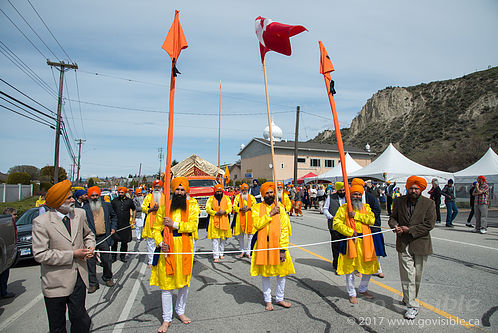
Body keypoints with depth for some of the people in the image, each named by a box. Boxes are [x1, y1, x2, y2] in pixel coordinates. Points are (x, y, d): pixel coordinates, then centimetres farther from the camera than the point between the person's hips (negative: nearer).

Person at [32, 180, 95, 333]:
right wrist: (72, 254, -18)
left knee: (80, 319, 12)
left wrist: (90, 247, -4)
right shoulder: (41, 222, -15)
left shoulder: (79, 214, 0)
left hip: (79, 278, 3)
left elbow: (88, 234, 17)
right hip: (56, 283, -3)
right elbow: (40, 255, -17)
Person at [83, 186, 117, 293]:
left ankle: (107, 278, 30)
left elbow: (114, 216, 21)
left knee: (107, 260, 9)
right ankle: (93, 283, 17)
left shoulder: (107, 205, 6)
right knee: (91, 262, 3)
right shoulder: (85, 209, 0)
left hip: (104, 238, 1)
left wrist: (113, 227, 10)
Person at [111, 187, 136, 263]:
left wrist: (133, 218, 7)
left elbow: (134, 210, 17)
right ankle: (113, 256, 13)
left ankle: (123, 256, 20)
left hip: (126, 225, 0)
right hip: (115, 224, 0)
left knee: (125, 241, 7)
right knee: (114, 241, 0)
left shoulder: (129, 201, 5)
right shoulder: (114, 201, 6)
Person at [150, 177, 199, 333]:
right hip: (168, 249, 0)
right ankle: (167, 319, 21)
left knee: (184, 281, 15)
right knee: (166, 284, 4)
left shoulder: (192, 205, 0)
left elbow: (193, 225, -12)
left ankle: (180, 311, 37)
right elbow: (156, 228, 3)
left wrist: (174, 224, -20)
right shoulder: (164, 206, 1)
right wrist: (160, 243, -12)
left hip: (185, 248, 1)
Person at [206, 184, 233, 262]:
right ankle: (216, 256, -4)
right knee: (215, 239, -6)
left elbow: (230, 208, 5)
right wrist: (216, 213, -16)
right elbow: (208, 209, -3)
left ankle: (221, 254, 25)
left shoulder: (226, 198, 9)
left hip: (224, 221, 3)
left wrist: (224, 212, -14)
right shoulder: (211, 199, 3)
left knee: (223, 238, 10)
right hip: (214, 220, -2)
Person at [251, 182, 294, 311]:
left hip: (277, 244, 1)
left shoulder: (280, 207, 0)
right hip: (263, 245, 0)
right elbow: (257, 224, -15)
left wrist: (283, 249, -9)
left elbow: (284, 229, -4)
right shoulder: (257, 208, 1)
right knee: (265, 272, 10)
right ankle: (267, 300, 28)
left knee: (282, 272, 8)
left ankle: (279, 298, 29)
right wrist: (270, 214, -19)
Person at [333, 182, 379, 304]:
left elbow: (372, 220, -6)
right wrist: (350, 231, -16)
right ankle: (352, 294, 23)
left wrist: (356, 215, -15)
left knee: (369, 267, 12)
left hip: (365, 241, 4)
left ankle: (363, 289, 37)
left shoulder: (366, 207, 11)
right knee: (350, 269, 4)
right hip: (350, 241, -3)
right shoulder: (344, 208, -1)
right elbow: (336, 223, -7)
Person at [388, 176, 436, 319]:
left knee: (417, 276, 12)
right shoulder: (399, 201, 4)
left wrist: (410, 230, -15)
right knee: (407, 275, -1)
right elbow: (392, 217, 13)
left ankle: (409, 298, 34)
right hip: (403, 244, 1)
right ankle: (412, 306, 8)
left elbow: (429, 224, -9)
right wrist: (395, 225, -10)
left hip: (420, 244, 0)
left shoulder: (429, 203, -3)